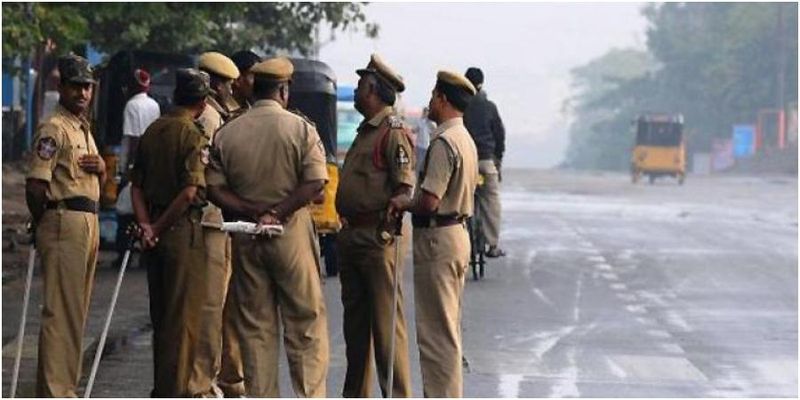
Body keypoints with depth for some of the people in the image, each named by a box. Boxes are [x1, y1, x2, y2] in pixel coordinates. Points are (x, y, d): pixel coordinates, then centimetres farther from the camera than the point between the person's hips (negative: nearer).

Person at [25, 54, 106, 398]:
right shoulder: (54, 129, -10)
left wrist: (102, 167, 4)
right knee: (61, 311, -10)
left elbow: (97, 184, 27)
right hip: (64, 224, -10)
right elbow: (35, 185, -18)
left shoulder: (84, 128, 19)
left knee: (76, 310, 13)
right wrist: (44, 223, -3)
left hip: (89, 224, 10)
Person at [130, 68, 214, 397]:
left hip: (157, 234, 7)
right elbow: (190, 192, -22)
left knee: (161, 314, 15)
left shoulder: (152, 132, 9)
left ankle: (162, 387, 23)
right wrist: (159, 227, -12)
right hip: (184, 230, -7)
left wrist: (146, 225, -1)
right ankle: (176, 388, 2)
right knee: (184, 314, 0)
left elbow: (136, 186, 8)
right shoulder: (193, 136, -13)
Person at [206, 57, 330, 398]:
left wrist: (252, 212, -8)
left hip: (245, 237, 3)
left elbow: (214, 188, -2)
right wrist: (278, 213, -12)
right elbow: (315, 184, -14)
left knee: (254, 325, 8)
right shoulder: (301, 129, -5)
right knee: (305, 322, 3)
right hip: (291, 233, -3)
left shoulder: (227, 133, 4)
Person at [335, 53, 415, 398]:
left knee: (386, 321, -7)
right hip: (351, 236, 10)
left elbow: (405, 186, -18)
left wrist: (391, 217, -28)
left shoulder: (394, 132, -10)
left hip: (377, 236, -10)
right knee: (355, 320, 14)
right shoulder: (364, 131, 20)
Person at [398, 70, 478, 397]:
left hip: (437, 238, -10)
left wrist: (402, 205, -6)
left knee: (436, 331, -6)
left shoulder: (443, 143, -19)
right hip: (458, 232, 10)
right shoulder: (465, 139, 13)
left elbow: (429, 201, -24)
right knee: (449, 328, 16)